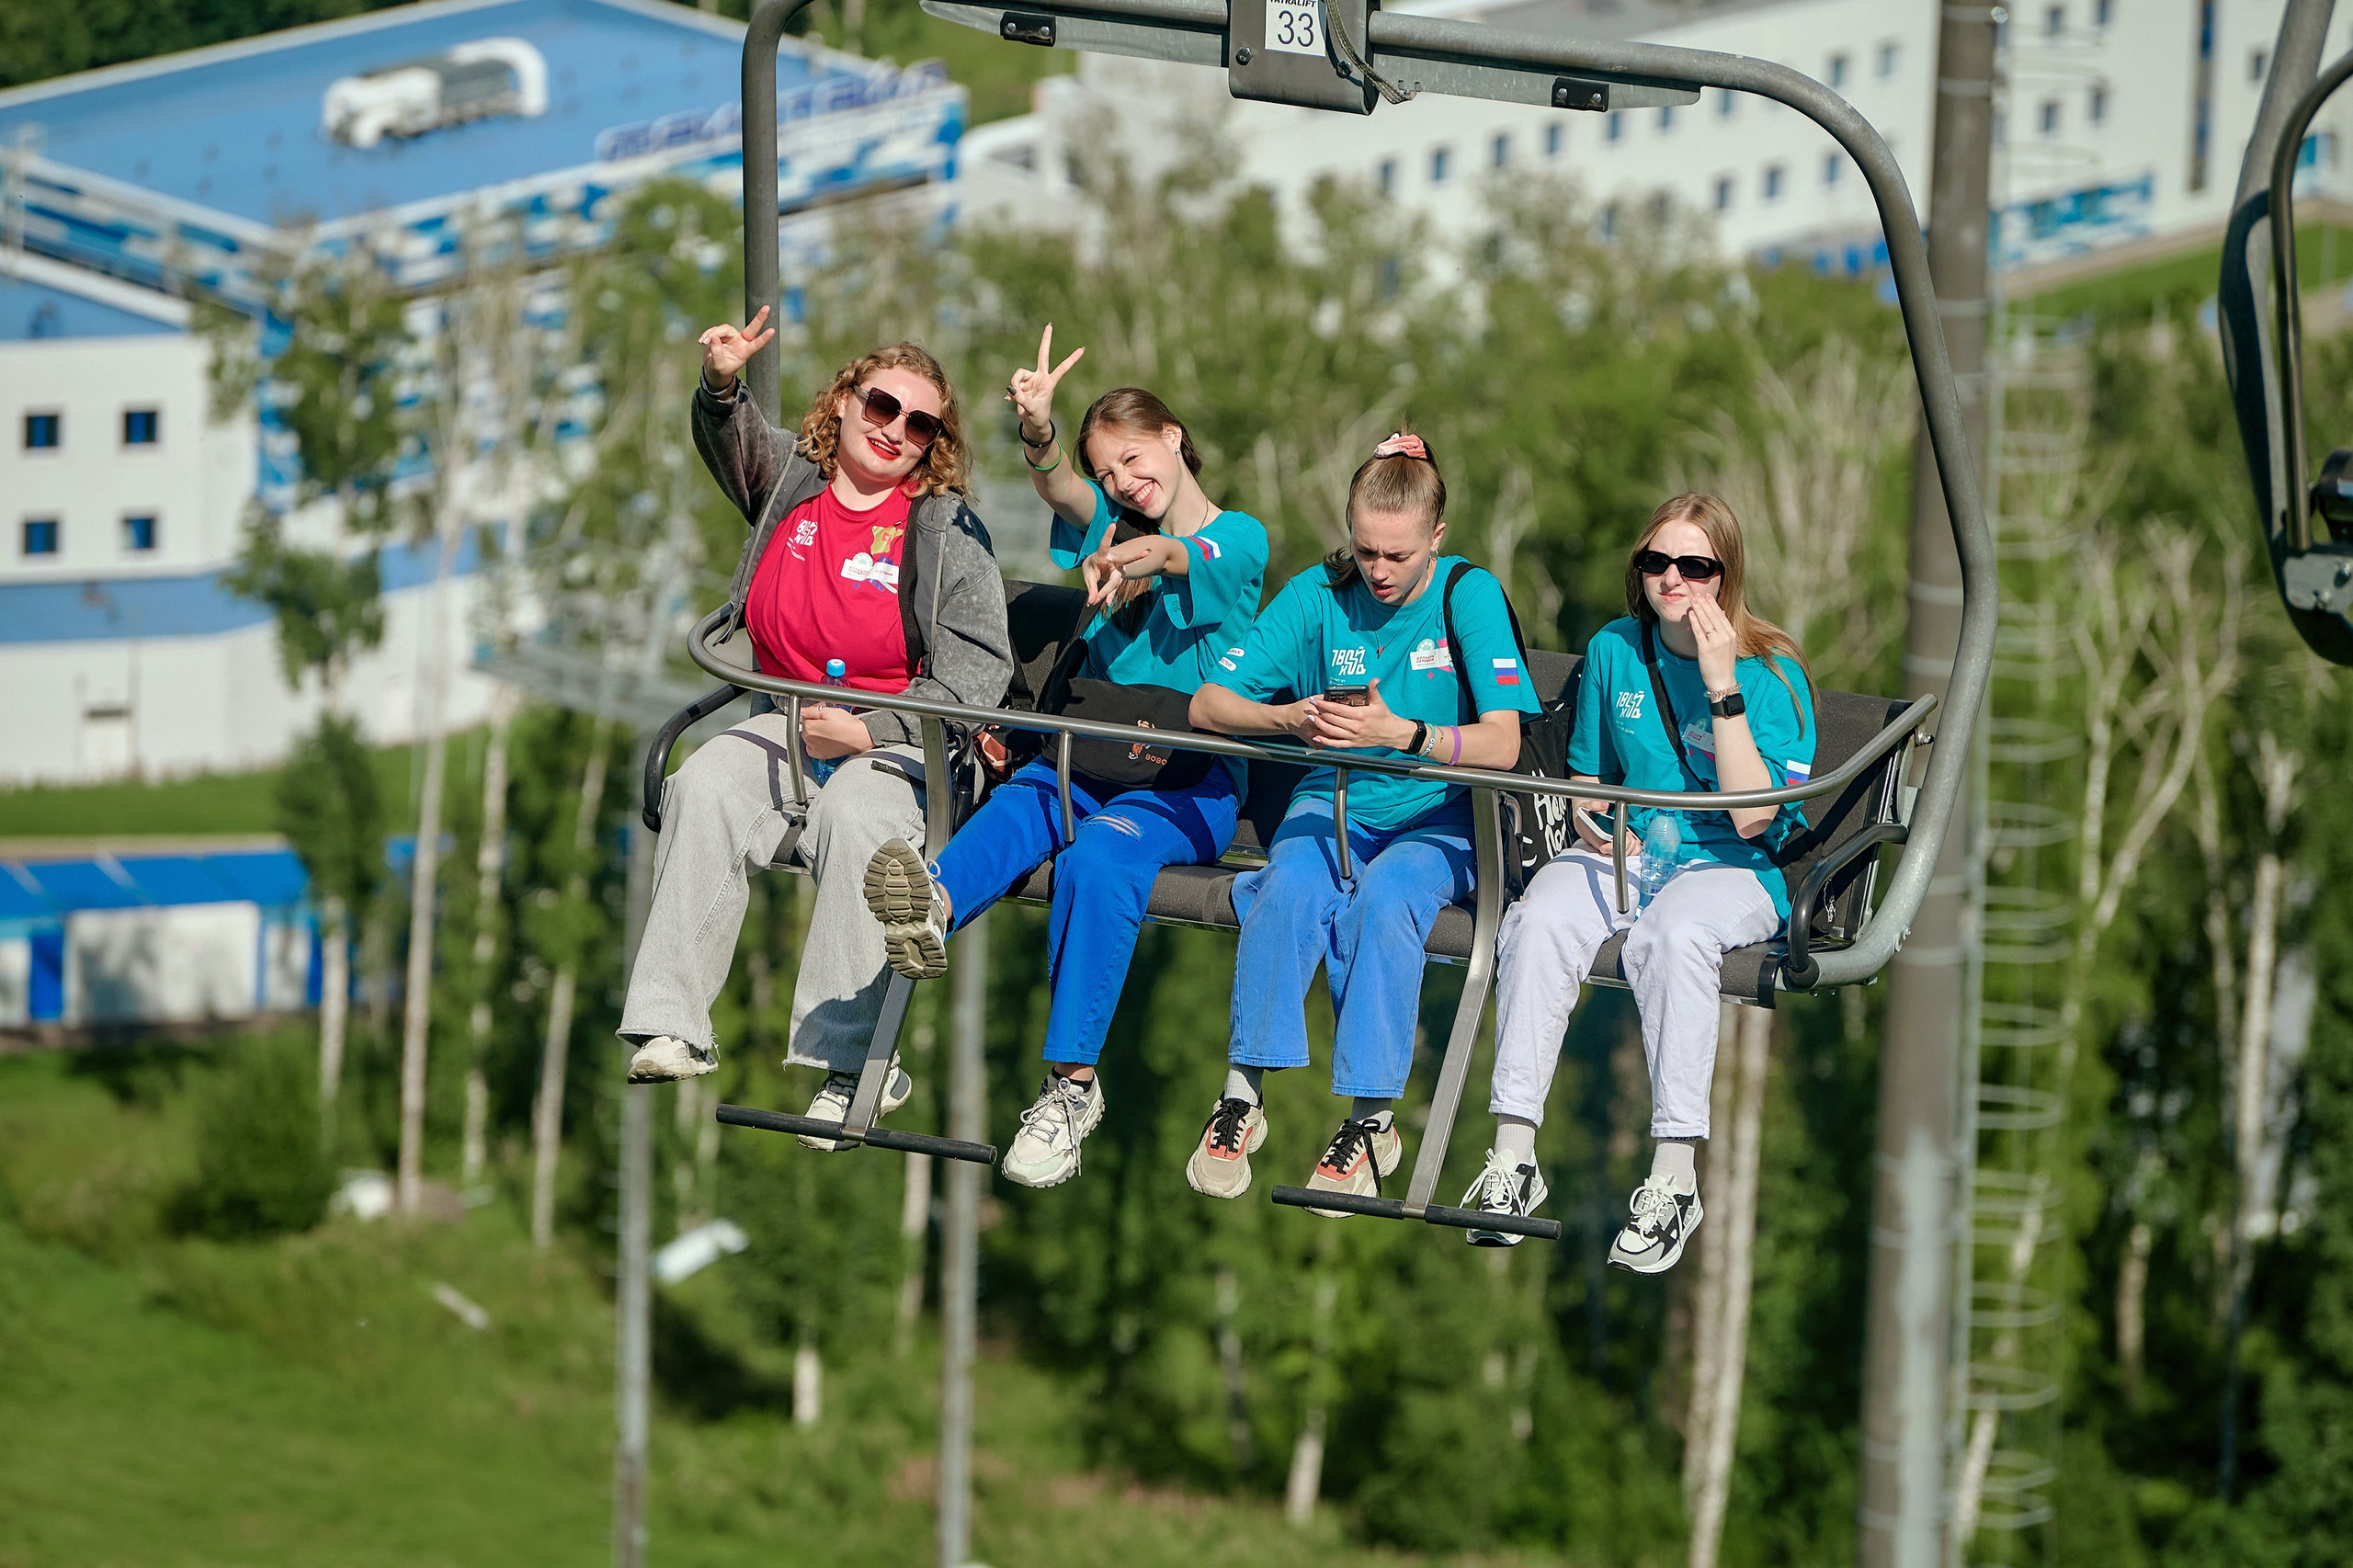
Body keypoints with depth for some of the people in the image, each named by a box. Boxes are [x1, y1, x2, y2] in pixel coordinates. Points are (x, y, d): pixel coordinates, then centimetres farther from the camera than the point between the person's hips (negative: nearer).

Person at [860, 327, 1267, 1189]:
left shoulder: (1237, 538, 5)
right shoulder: (1110, 523, 19)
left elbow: (1178, 554, -20)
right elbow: (1063, 491, -5)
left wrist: (1140, 560, -44)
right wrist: (1038, 433, -28)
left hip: (1194, 779, -4)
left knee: (1099, 856, -34)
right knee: (1018, 805, -31)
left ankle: (1072, 1080, -41)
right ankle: (932, 906, -65)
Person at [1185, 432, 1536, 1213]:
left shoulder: (1469, 595, -9)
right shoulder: (1319, 594, -2)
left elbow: (1502, 745, -19)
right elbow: (1208, 703, -5)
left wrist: (1399, 733, -35)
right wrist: (1293, 719, -25)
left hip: (1437, 819, -2)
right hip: (1333, 801, 2)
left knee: (1384, 896, -34)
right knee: (1291, 886, -31)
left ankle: (1371, 1117, -28)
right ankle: (1241, 1098, -25)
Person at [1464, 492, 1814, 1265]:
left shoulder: (1773, 674, -5)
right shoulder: (1614, 651, 9)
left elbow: (1752, 817, -15)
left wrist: (1722, 689, -20)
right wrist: (1595, 819, -2)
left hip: (1729, 868, -4)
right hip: (1621, 852, 4)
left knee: (1672, 937, -39)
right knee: (1540, 921, -31)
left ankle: (1674, 1175, -38)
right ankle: (1513, 1155, -32)